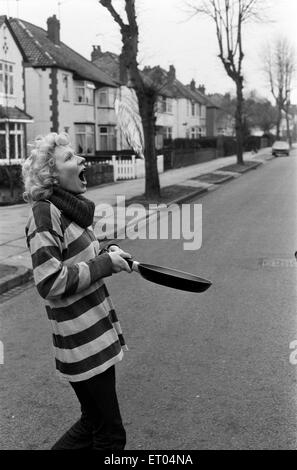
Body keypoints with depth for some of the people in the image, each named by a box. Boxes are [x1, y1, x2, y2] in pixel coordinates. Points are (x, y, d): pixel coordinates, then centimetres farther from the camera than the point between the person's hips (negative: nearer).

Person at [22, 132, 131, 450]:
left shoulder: (70, 209, 8)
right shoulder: (44, 213, -18)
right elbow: (50, 283, -24)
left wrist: (106, 255, 3)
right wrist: (105, 263, -18)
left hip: (97, 336, 9)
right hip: (83, 344, -9)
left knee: (93, 424, 20)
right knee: (110, 436, 3)